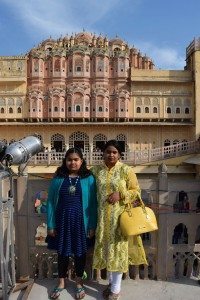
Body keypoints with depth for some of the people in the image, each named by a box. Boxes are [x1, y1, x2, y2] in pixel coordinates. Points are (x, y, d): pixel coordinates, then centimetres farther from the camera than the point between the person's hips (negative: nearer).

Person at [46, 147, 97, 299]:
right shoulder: (58, 178, -3)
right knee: (62, 252, 15)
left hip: (81, 220, -1)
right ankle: (61, 282, 37)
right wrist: (50, 225, -2)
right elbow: (51, 202, -1)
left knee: (80, 252, 14)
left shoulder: (89, 178, -6)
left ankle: (79, 282, 36)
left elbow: (93, 203, -4)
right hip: (62, 220, 1)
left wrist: (92, 225, -6)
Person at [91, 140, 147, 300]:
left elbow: (136, 191, -5)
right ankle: (111, 282, 36)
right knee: (107, 249, 14)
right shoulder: (96, 170, 2)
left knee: (118, 249, 6)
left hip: (120, 216, -3)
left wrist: (120, 194, -19)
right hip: (103, 217, 4)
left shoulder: (126, 170, -8)